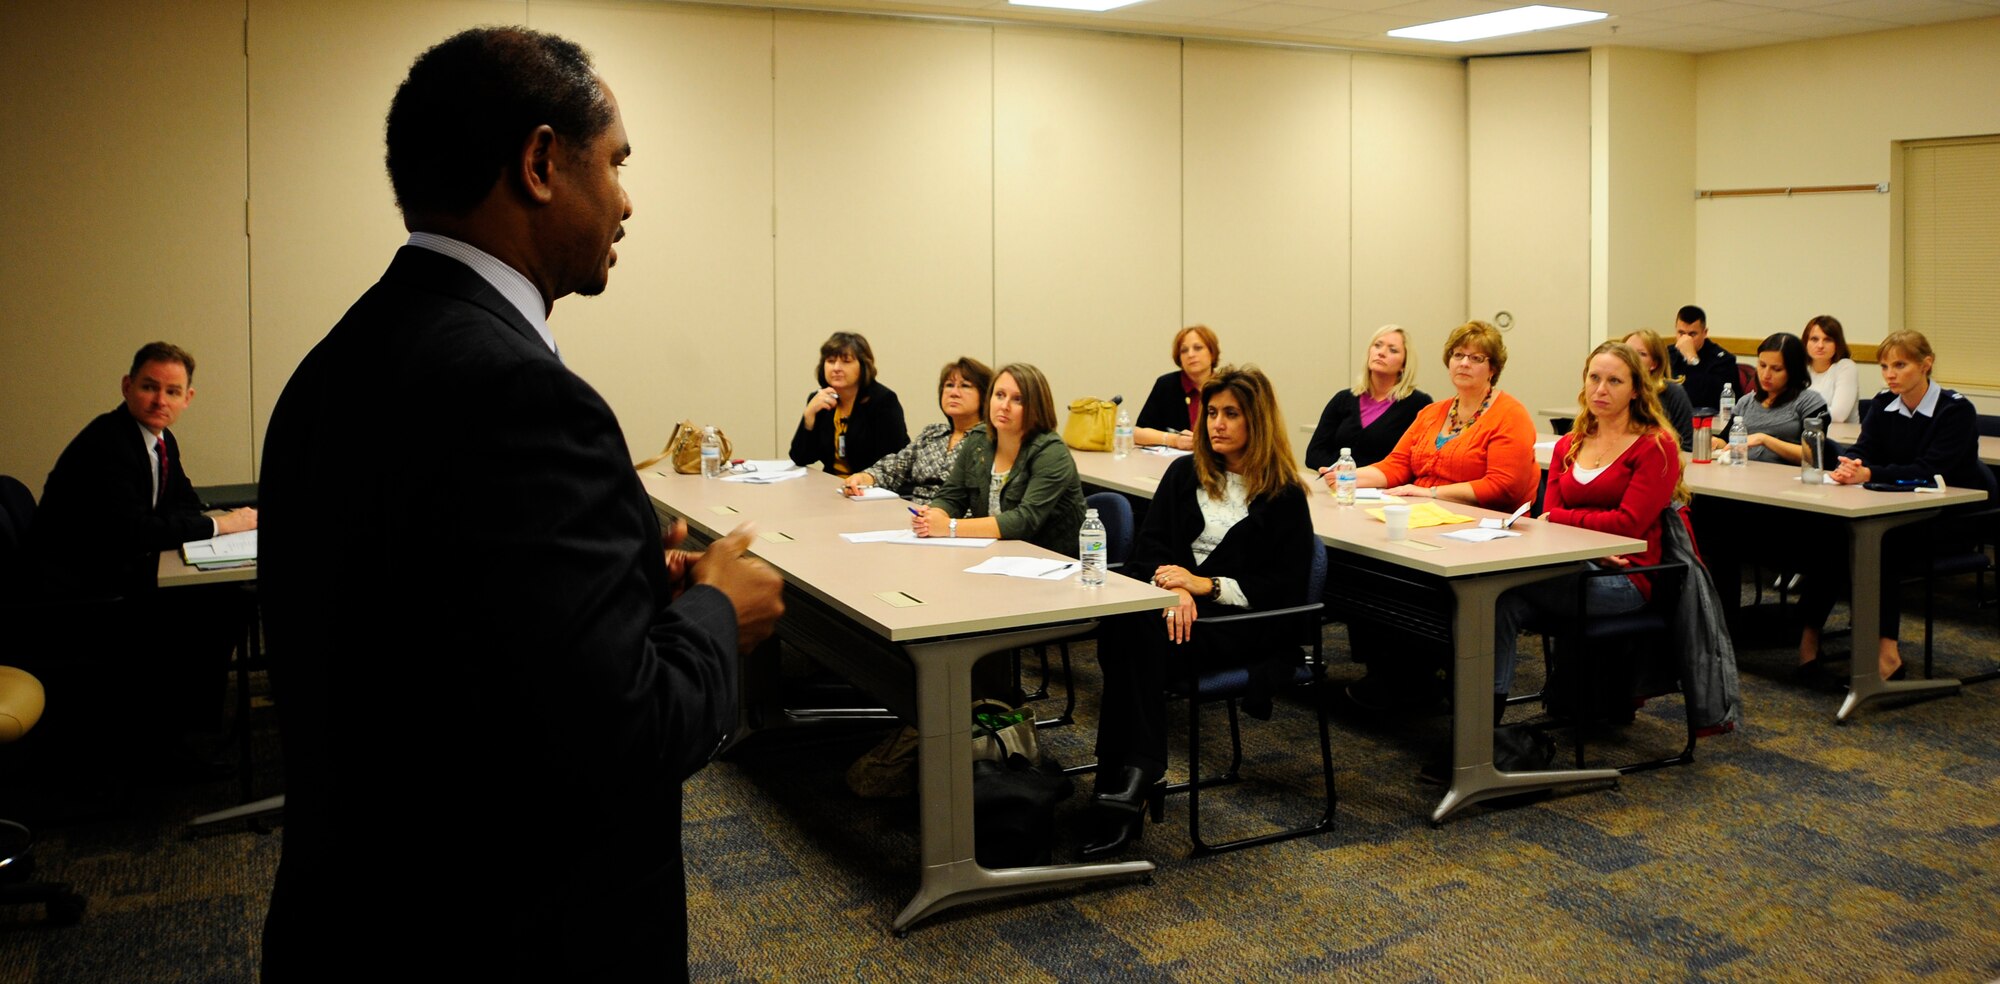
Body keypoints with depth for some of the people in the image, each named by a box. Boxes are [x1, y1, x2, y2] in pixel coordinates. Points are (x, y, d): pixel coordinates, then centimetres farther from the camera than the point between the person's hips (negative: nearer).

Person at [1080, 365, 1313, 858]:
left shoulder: (1283, 495, 3)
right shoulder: (1185, 474, 16)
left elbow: (1287, 586, -3)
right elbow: (1148, 546, 9)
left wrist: (1207, 585, -14)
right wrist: (1174, 589, -14)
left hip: (1241, 619, -4)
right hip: (1178, 608, 4)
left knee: (1134, 646, -33)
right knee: (1124, 632, -33)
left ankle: (1127, 782, -29)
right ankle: (1137, 772, -30)